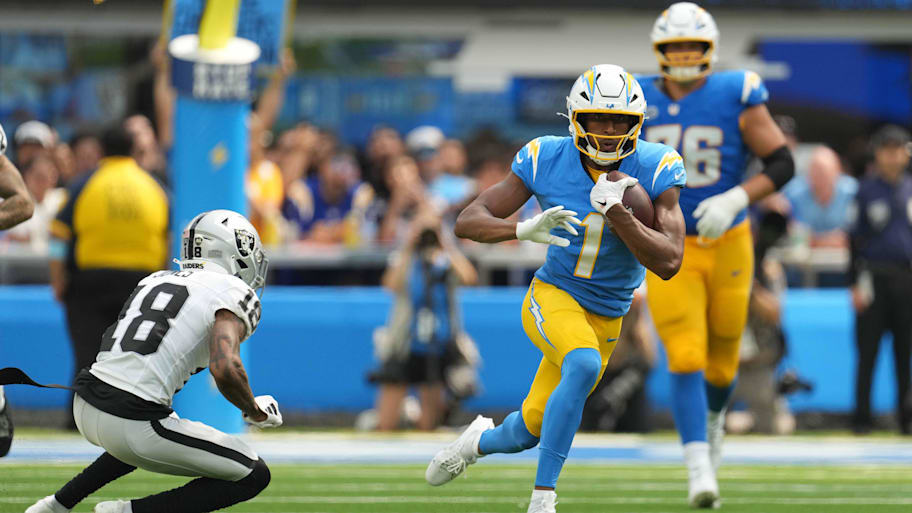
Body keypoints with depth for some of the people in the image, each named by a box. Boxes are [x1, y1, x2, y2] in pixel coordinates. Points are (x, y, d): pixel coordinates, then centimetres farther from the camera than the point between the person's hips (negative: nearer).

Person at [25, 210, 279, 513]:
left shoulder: (156, 281, 19)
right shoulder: (232, 293, -4)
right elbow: (225, 369, -19)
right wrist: (255, 412, -2)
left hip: (86, 408, 8)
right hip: (132, 424, -8)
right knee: (254, 477, 3)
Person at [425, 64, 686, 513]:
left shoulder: (655, 170, -17)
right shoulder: (546, 160, -16)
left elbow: (668, 263, -23)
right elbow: (467, 223, -14)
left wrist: (616, 212, -33)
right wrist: (525, 230, -33)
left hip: (606, 318, 3)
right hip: (553, 296, -3)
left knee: (531, 431, 13)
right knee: (584, 366, -35)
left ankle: (482, 439, 51)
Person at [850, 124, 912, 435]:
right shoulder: (865, 191, 1)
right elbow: (855, 240, 0)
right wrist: (856, 284, -6)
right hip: (875, 278, -3)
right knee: (868, 351, -1)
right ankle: (862, 418, 4)